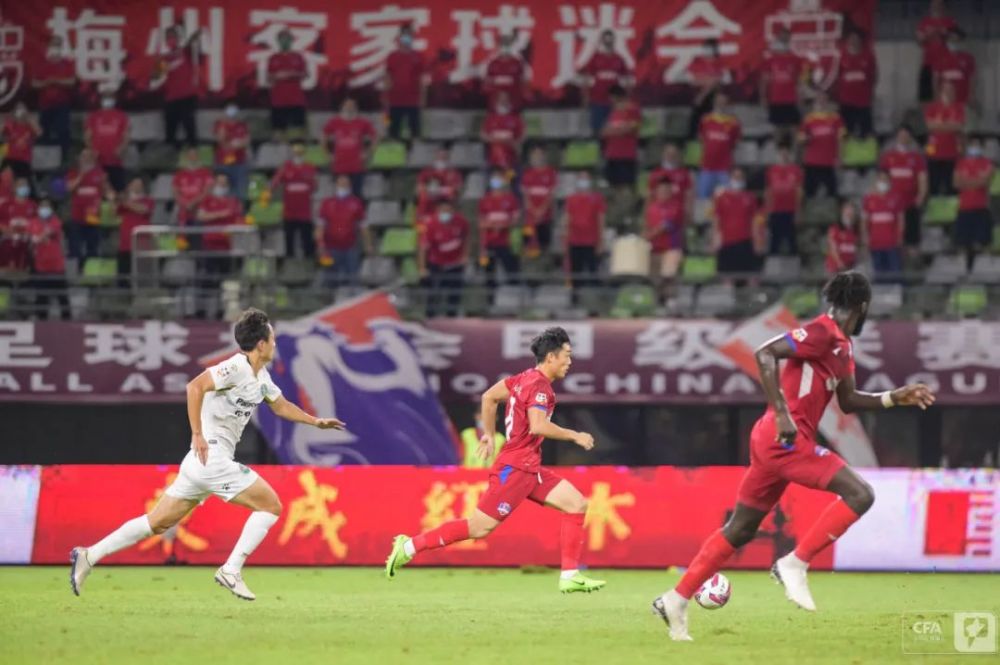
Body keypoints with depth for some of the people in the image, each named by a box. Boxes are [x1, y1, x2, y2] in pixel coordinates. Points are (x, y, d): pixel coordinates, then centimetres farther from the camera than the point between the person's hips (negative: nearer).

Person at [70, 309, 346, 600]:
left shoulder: (261, 377, 17)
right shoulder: (236, 368, -13)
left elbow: (281, 406, 34)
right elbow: (195, 386, -25)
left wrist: (317, 422, 29)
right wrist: (198, 435, -27)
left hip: (202, 463, 9)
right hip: (212, 458, -9)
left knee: (157, 522, 9)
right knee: (271, 505, -5)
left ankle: (89, 556, 6)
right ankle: (231, 571, -7)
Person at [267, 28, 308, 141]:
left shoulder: (298, 57, 8)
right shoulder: (273, 59, 9)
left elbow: (304, 76, 6)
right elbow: (269, 79, 9)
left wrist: (293, 74, -12)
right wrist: (277, 76, -11)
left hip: (296, 100, 0)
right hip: (278, 100, 0)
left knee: (298, 127, -5)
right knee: (279, 130, -3)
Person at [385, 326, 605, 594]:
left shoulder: (526, 378, 13)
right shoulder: (539, 385, -15)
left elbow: (489, 396, 22)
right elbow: (538, 426, -28)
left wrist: (489, 434, 28)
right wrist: (574, 436, -18)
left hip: (529, 469, 10)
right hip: (515, 468, -10)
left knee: (577, 504, 3)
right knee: (480, 527, -10)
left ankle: (570, 576, 1)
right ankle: (410, 546, -3)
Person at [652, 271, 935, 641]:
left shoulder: (842, 346, 17)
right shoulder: (822, 332, -12)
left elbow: (848, 401, 25)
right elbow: (765, 354, -22)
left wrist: (894, 398, 13)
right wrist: (782, 413, -26)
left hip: (774, 442, 10)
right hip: (786, 439, -10)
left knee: (740, 530, 14)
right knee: (860, 494, -14)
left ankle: (677, 599, 17)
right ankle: (795, 564, -14)